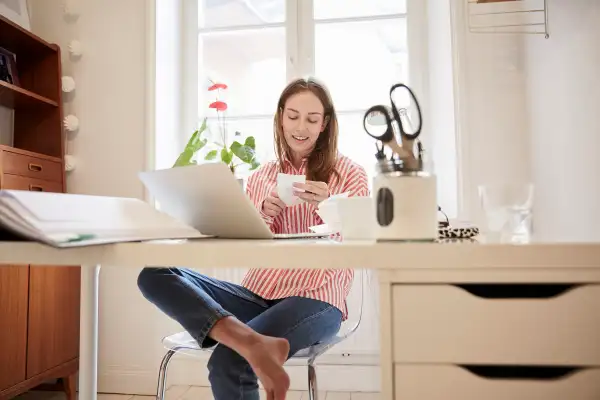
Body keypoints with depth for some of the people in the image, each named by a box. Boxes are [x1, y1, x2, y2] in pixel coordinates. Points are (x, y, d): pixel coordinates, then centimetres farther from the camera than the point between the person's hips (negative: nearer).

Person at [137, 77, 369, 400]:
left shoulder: (348, 173, 5)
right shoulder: (260, 177, 15)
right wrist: (264, 216, -7)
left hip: (315, 300, -5)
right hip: (257, 295, 6)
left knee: (228, 363, -32)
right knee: (153, 275, -18)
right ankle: (253, 343, -34)